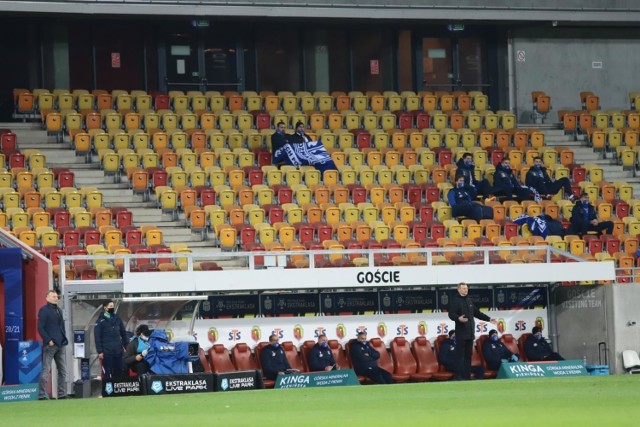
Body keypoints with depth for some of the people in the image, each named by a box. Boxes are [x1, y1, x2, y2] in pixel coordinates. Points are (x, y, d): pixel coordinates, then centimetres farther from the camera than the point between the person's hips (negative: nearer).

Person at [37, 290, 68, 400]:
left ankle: (62, 394, 14)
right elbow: (40, 328, -13)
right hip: (50, 345, -8)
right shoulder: (44, 310, -7)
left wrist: (64, 339, 11)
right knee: (46, 370, -7)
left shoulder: (58, 310, 17)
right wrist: (48, 340, -18)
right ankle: (42, 395, -6)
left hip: (61, 345, 8)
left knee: (62, 370, 9)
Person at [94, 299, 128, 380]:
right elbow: (97, 337, -7)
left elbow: (123, 334, 17)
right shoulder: (101, 321, -3)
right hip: (106, 352, -5)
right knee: (107, 373, -4)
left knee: (119, 372, 8)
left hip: (118, 351, 5)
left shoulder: (117, 319, 11)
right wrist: (99, 351, -12)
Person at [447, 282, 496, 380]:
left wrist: (489, 319, 26)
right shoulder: (455, 300, -3)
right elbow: (451, 314, -14)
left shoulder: (469, 300, 19)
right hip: (461, 332, -7)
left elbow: (477, 313, 27)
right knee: (460, 355, -9)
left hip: (470, 332, 7)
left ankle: (467, 375, 9)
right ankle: (459, 375, -10)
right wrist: (458, 318, -34)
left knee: (468, 355, 7)